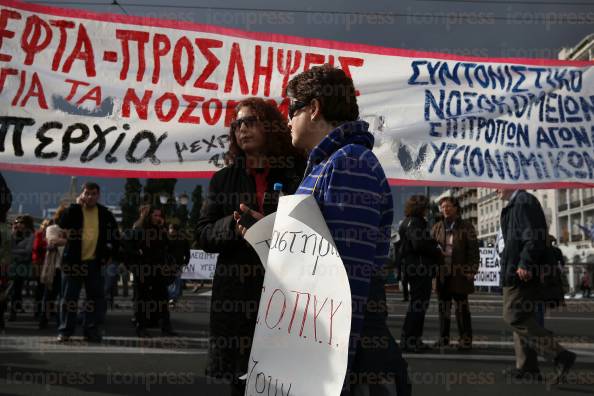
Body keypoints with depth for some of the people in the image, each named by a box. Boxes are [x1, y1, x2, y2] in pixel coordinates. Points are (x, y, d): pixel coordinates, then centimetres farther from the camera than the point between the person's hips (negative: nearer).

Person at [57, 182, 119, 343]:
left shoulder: (105, 213, 6)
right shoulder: (73, 210, 1)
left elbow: (115, 235, 13)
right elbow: (62, 224, -18)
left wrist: (108, 253, 5)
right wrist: (76, 205, -17)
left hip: (94, 261, 2)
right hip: (73, 260, -2)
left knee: (96, 297, 3)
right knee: (69, 296, 3)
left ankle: (91, 330, 13)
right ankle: (65, 330, 13)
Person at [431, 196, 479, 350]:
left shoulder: (466, 226, 0)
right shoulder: (437, 227, 11)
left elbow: (473, 249, -2)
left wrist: (471, 270, -9)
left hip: (459, 273, -4)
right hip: (442, 273, 4)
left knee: (462, 307, 0)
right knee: (443, 306, 9)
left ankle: (465, 339, 7)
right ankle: (443, 337, 16)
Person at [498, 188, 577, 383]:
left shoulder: (524, 201, -11)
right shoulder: (515, 204, 20)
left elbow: (534, 237, -21)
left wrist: (524, 264, -27)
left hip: (522, 273, -11)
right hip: (518, 273, 11)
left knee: (514, 317, -10)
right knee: (522, 318, 12)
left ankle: (560, 356, -10)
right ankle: (527, 367, 17)